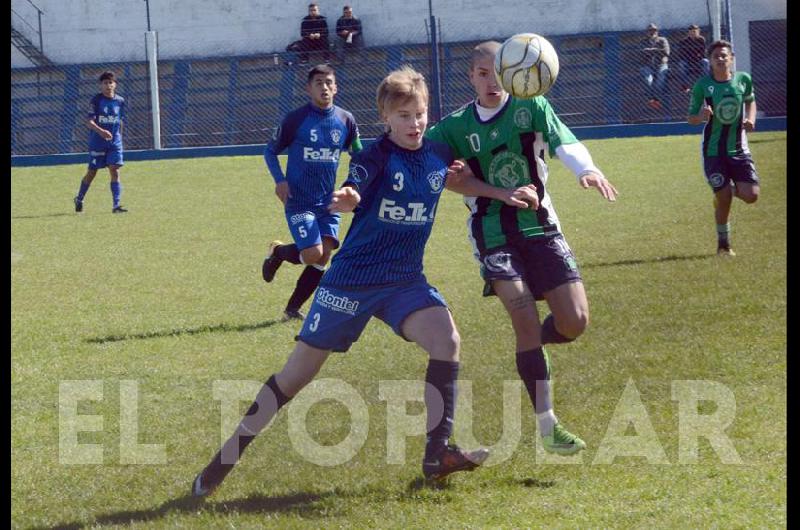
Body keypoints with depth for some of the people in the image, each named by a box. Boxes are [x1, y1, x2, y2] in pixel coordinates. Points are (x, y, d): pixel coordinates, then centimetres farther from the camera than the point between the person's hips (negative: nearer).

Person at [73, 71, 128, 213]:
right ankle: (79, 199, 29)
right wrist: (101, 131, -33)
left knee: (115, 171, -8)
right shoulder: (96, 100, -8)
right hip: (97, 142, -2)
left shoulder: (120, 101, 4)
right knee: (92, 172, 8)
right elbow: (89, 121, -16)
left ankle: (116, 205, -10)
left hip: (115, 142, 3)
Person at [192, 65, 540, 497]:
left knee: (446, 338, -23)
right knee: (298, 372, -1)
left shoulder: (439, 153, 2)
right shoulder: (376, 156, -14)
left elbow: (455, 180, 26)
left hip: (405, 281, 4)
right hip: (353, 279, -4)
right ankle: (224, 460, 10)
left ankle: (438, 453, -16)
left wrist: (503, 194, 15)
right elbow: (350, 195, -33)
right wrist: (344, 199, -56)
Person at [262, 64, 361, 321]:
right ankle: (277, 252, 16)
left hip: (328, 201, 4)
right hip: (299, 201, -4)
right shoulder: (296, 119, -8)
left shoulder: (346, 120, 2)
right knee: (313, 255, -16)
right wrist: (280, 181, -13)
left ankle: (293, 308, 12)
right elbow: (270, 151, 2)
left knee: (323, 257, -3)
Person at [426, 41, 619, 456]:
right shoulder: (456, 127, 2)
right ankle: (547, 425, -12)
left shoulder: (532, 108, 0)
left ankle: (530, 350, 29)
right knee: (524, 316, -19)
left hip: (539, 225, 1)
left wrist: (586, 170, -39)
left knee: (575, 321, -8)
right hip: (492, 235, -1)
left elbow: (563, 141, -17)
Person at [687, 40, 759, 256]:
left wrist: (750, 119, -2)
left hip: (739, 148, 2)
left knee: (751, 195, -9)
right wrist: (701, 116, -25)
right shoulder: (702, 85, -8)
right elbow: (691, 118, -1)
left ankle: (732, 188, 28)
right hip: (713, 151, -2)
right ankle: (723, 245, 16)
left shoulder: (743, 79, -2)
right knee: (723, 200, -5)